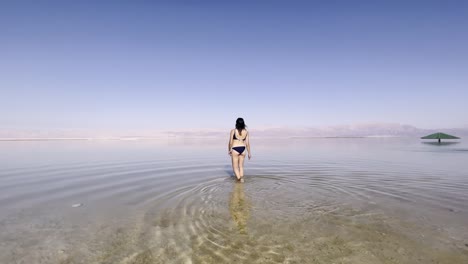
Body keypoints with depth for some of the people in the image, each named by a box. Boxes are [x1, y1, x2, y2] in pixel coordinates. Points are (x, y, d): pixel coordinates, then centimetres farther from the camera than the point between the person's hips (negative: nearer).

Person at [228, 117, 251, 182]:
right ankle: (242, 178, 14)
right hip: (242, 149, 3)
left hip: (235, 149, -3)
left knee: (235, 167, 5)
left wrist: (229, 150, 9)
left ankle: (239, 178, -14)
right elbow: (247, 143, 1)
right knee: (241, 166, 18)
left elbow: (230, 142, -6)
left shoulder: (233, 131, -7)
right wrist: (249, 153, 9)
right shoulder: (246, 132, 1)